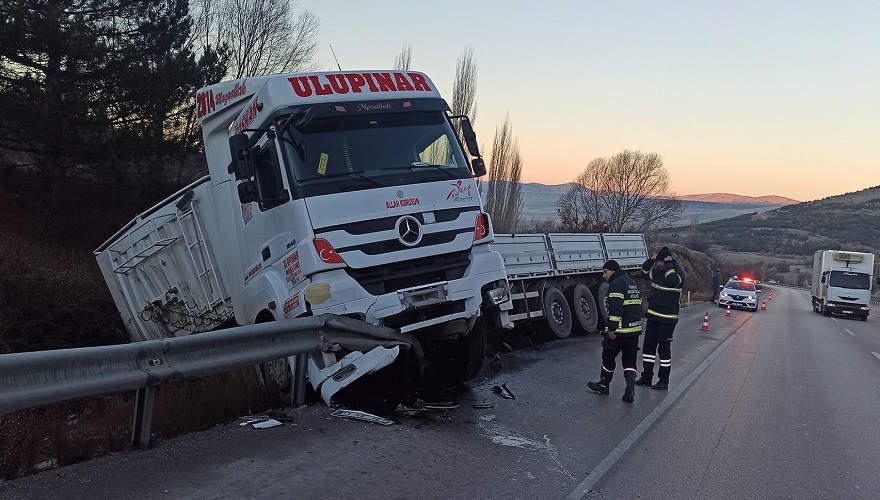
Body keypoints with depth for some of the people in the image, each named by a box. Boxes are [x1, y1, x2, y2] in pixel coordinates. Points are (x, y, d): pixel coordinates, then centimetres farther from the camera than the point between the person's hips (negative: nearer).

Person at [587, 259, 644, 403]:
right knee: (630, 361, 9)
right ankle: (630, 391, -2)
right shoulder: (632, 283, 18)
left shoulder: (616, 284, -13)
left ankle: (603, 384, 24)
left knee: (608, 357, 11)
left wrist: (611, 328, -22)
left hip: (619, 330, -8)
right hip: (635, 329, 8)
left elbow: (615, 309, -23)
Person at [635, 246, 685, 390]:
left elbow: (673, 280, -33)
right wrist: (651, 260, 2)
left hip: (667, 319, -7)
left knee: (664, 349, 0)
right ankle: (646, 377, 23)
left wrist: (669, 264, -22)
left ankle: (664, 381, 10)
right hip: (653, 316, 7)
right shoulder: (656, 271, 6)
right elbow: (644, 271, 20)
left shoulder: (677, 272, -13)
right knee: (648, 346, 12)